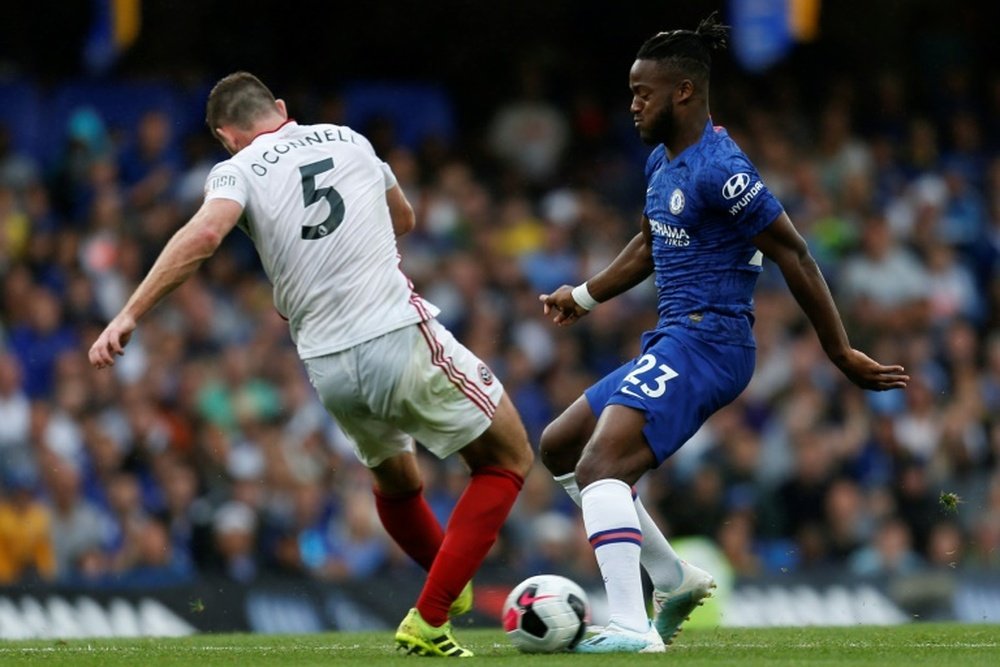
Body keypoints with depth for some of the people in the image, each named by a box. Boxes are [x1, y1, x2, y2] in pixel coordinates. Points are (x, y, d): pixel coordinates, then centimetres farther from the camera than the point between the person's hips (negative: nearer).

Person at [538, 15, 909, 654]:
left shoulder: (718, 169, -17)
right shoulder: (663, 162, 13)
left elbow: (792, 254, -16)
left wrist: (842, 354, -15)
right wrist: (584, 296, 27)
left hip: (705, 343, -11)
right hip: (670, 342, 11)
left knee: (601, 464, -25)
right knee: (560, 446, 17)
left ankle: (632, 628, -33)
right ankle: (675, 579, 20)